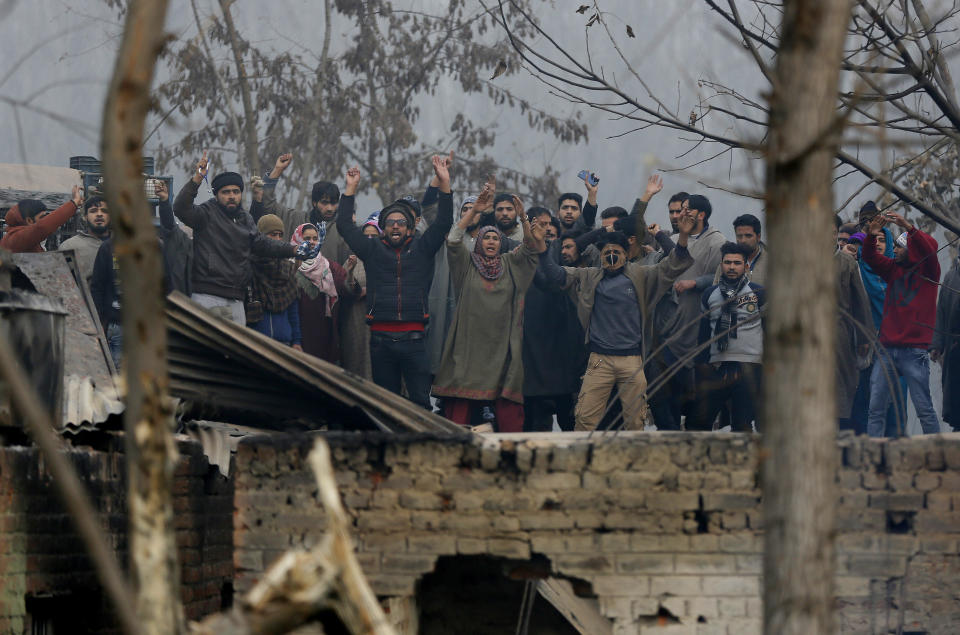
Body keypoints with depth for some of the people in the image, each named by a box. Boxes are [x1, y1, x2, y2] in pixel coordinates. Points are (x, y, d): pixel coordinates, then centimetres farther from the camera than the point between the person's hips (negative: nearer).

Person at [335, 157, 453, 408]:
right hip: (381, 338, 1)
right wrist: (351, 188, 8)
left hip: (413, 339, -1)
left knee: (420, 401, -4)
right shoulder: (373, 250, 13)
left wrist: (444, 183, -3)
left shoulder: (421, 249, 12)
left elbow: (443, 223, 6)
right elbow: (344, 225, 11)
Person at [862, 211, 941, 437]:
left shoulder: (928, 272, 2)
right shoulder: (894, 269, 15)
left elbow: (927, 251, -16)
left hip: (914, 350, -5)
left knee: (924, 409, -5)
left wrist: (908, 227, -28)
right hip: (887, 348, 5)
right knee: (875, 409, 0)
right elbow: (870, 257, 8)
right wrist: (872, 235, -11)